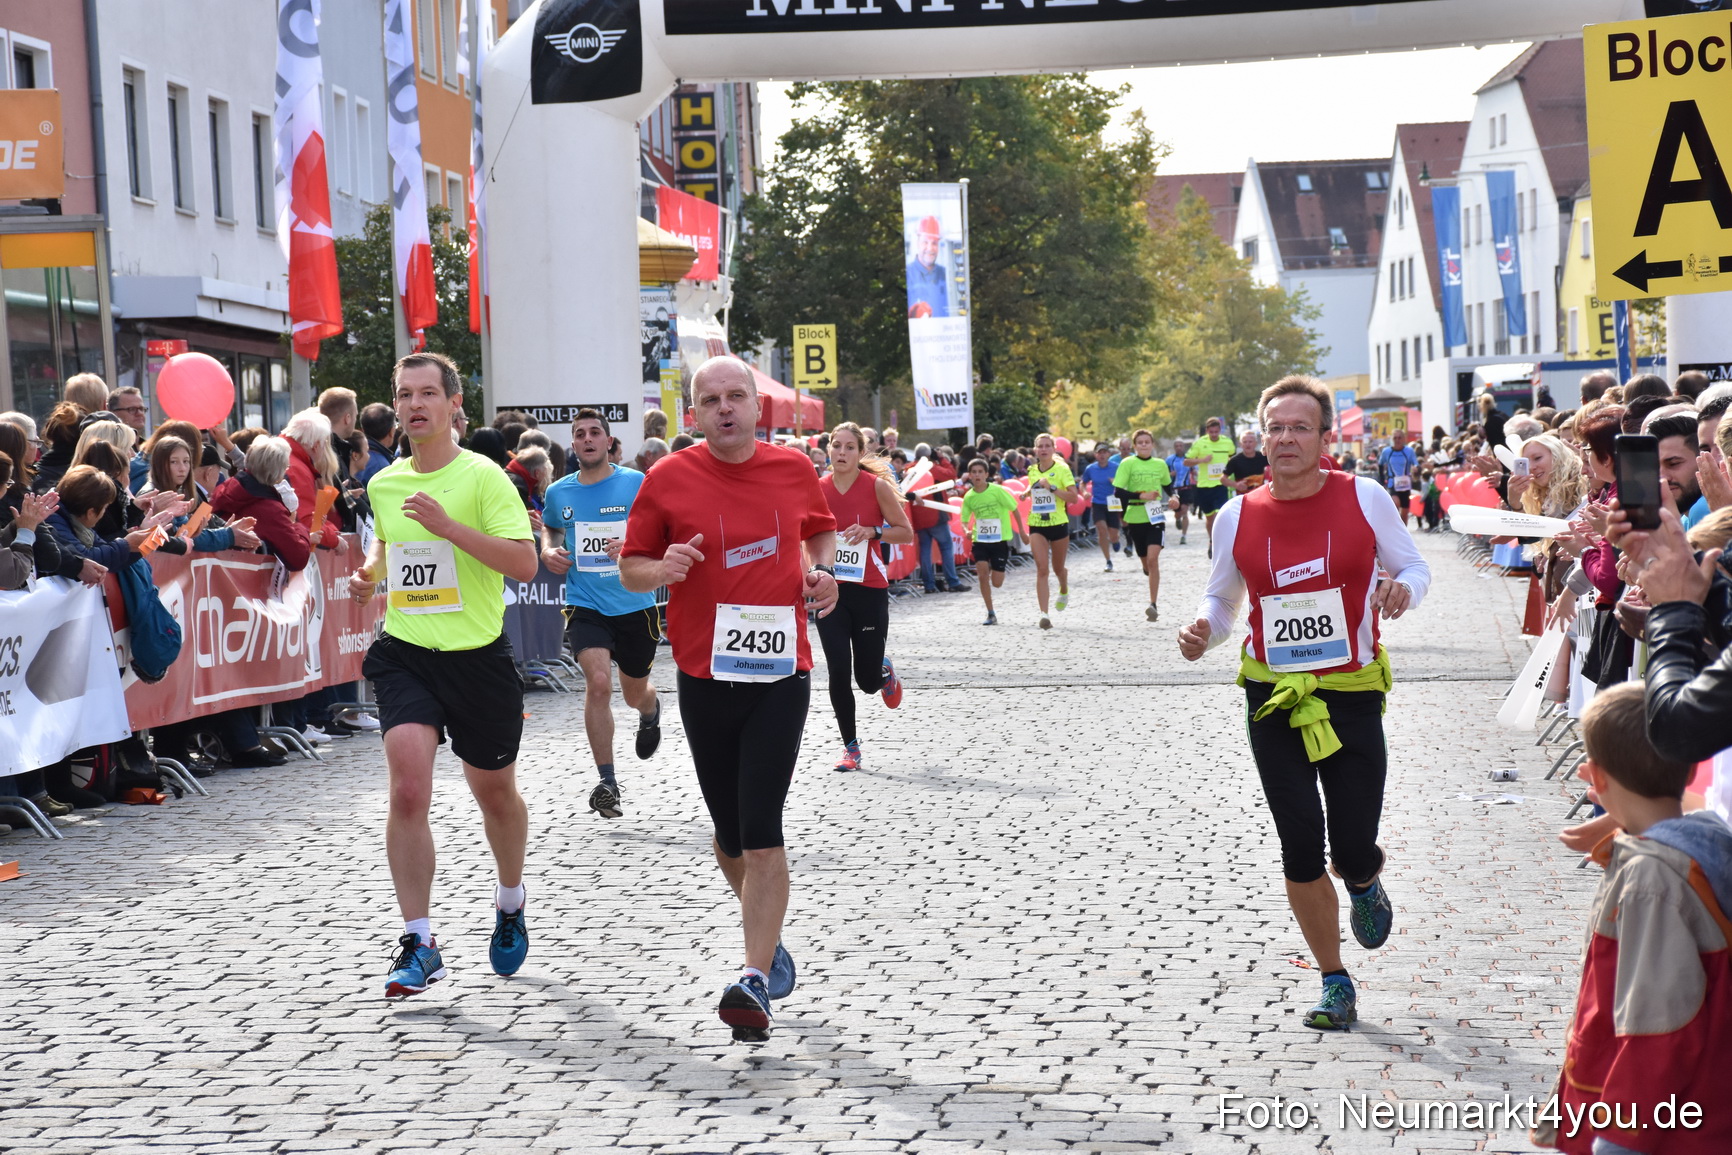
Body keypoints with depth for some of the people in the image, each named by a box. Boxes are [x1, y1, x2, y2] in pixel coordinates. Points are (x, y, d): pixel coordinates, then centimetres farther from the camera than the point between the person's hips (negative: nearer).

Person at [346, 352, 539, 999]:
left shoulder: (483, 478, -9)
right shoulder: (383, 484, 7)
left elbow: (525, 563, -19)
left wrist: (448, 526, -26)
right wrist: (370, 573, 6)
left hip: (477, 656, -2)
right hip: (404, 653, 3)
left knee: (494, 792, 15)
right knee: (408, 791, -16)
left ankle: (510, 904, 43)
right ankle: (419, 945, -11)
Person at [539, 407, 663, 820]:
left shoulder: (637, 484, -7)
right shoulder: (559, 492, 3)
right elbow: (549, 527, 25)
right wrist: (548, 551, 4)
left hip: (634, 603, -1)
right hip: (585, 604, 1)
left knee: (634, 693, 15)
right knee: (598, 682, -20)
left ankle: (651, 711, 55)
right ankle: (607, 781, -13)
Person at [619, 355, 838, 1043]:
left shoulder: (793, 469, 4)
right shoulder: (669, 480, -2)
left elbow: (820, 529, 24)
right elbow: (630, 568, 5)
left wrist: (820, 570, 3)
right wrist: (660, 570, -17)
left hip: (780, 673, -1)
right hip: (705, 676, 1)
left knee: (761, 831, -12)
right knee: (730, 835, 10)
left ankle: (756, 979, -14)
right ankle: (769, 942, 36)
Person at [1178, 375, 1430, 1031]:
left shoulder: (1363, 497, -4)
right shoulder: (1238, 516, 1)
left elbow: (1414, 567, 6)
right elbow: (1221, 599, 14)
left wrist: (1403, 589, -18)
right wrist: (1204, 632, -9)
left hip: (1352, 698, -1)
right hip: (1274, 700, 2)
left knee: (1354, 855, -2)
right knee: (1300, 849, -1)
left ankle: (1365, 881, 38)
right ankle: (1335, 985, 15)